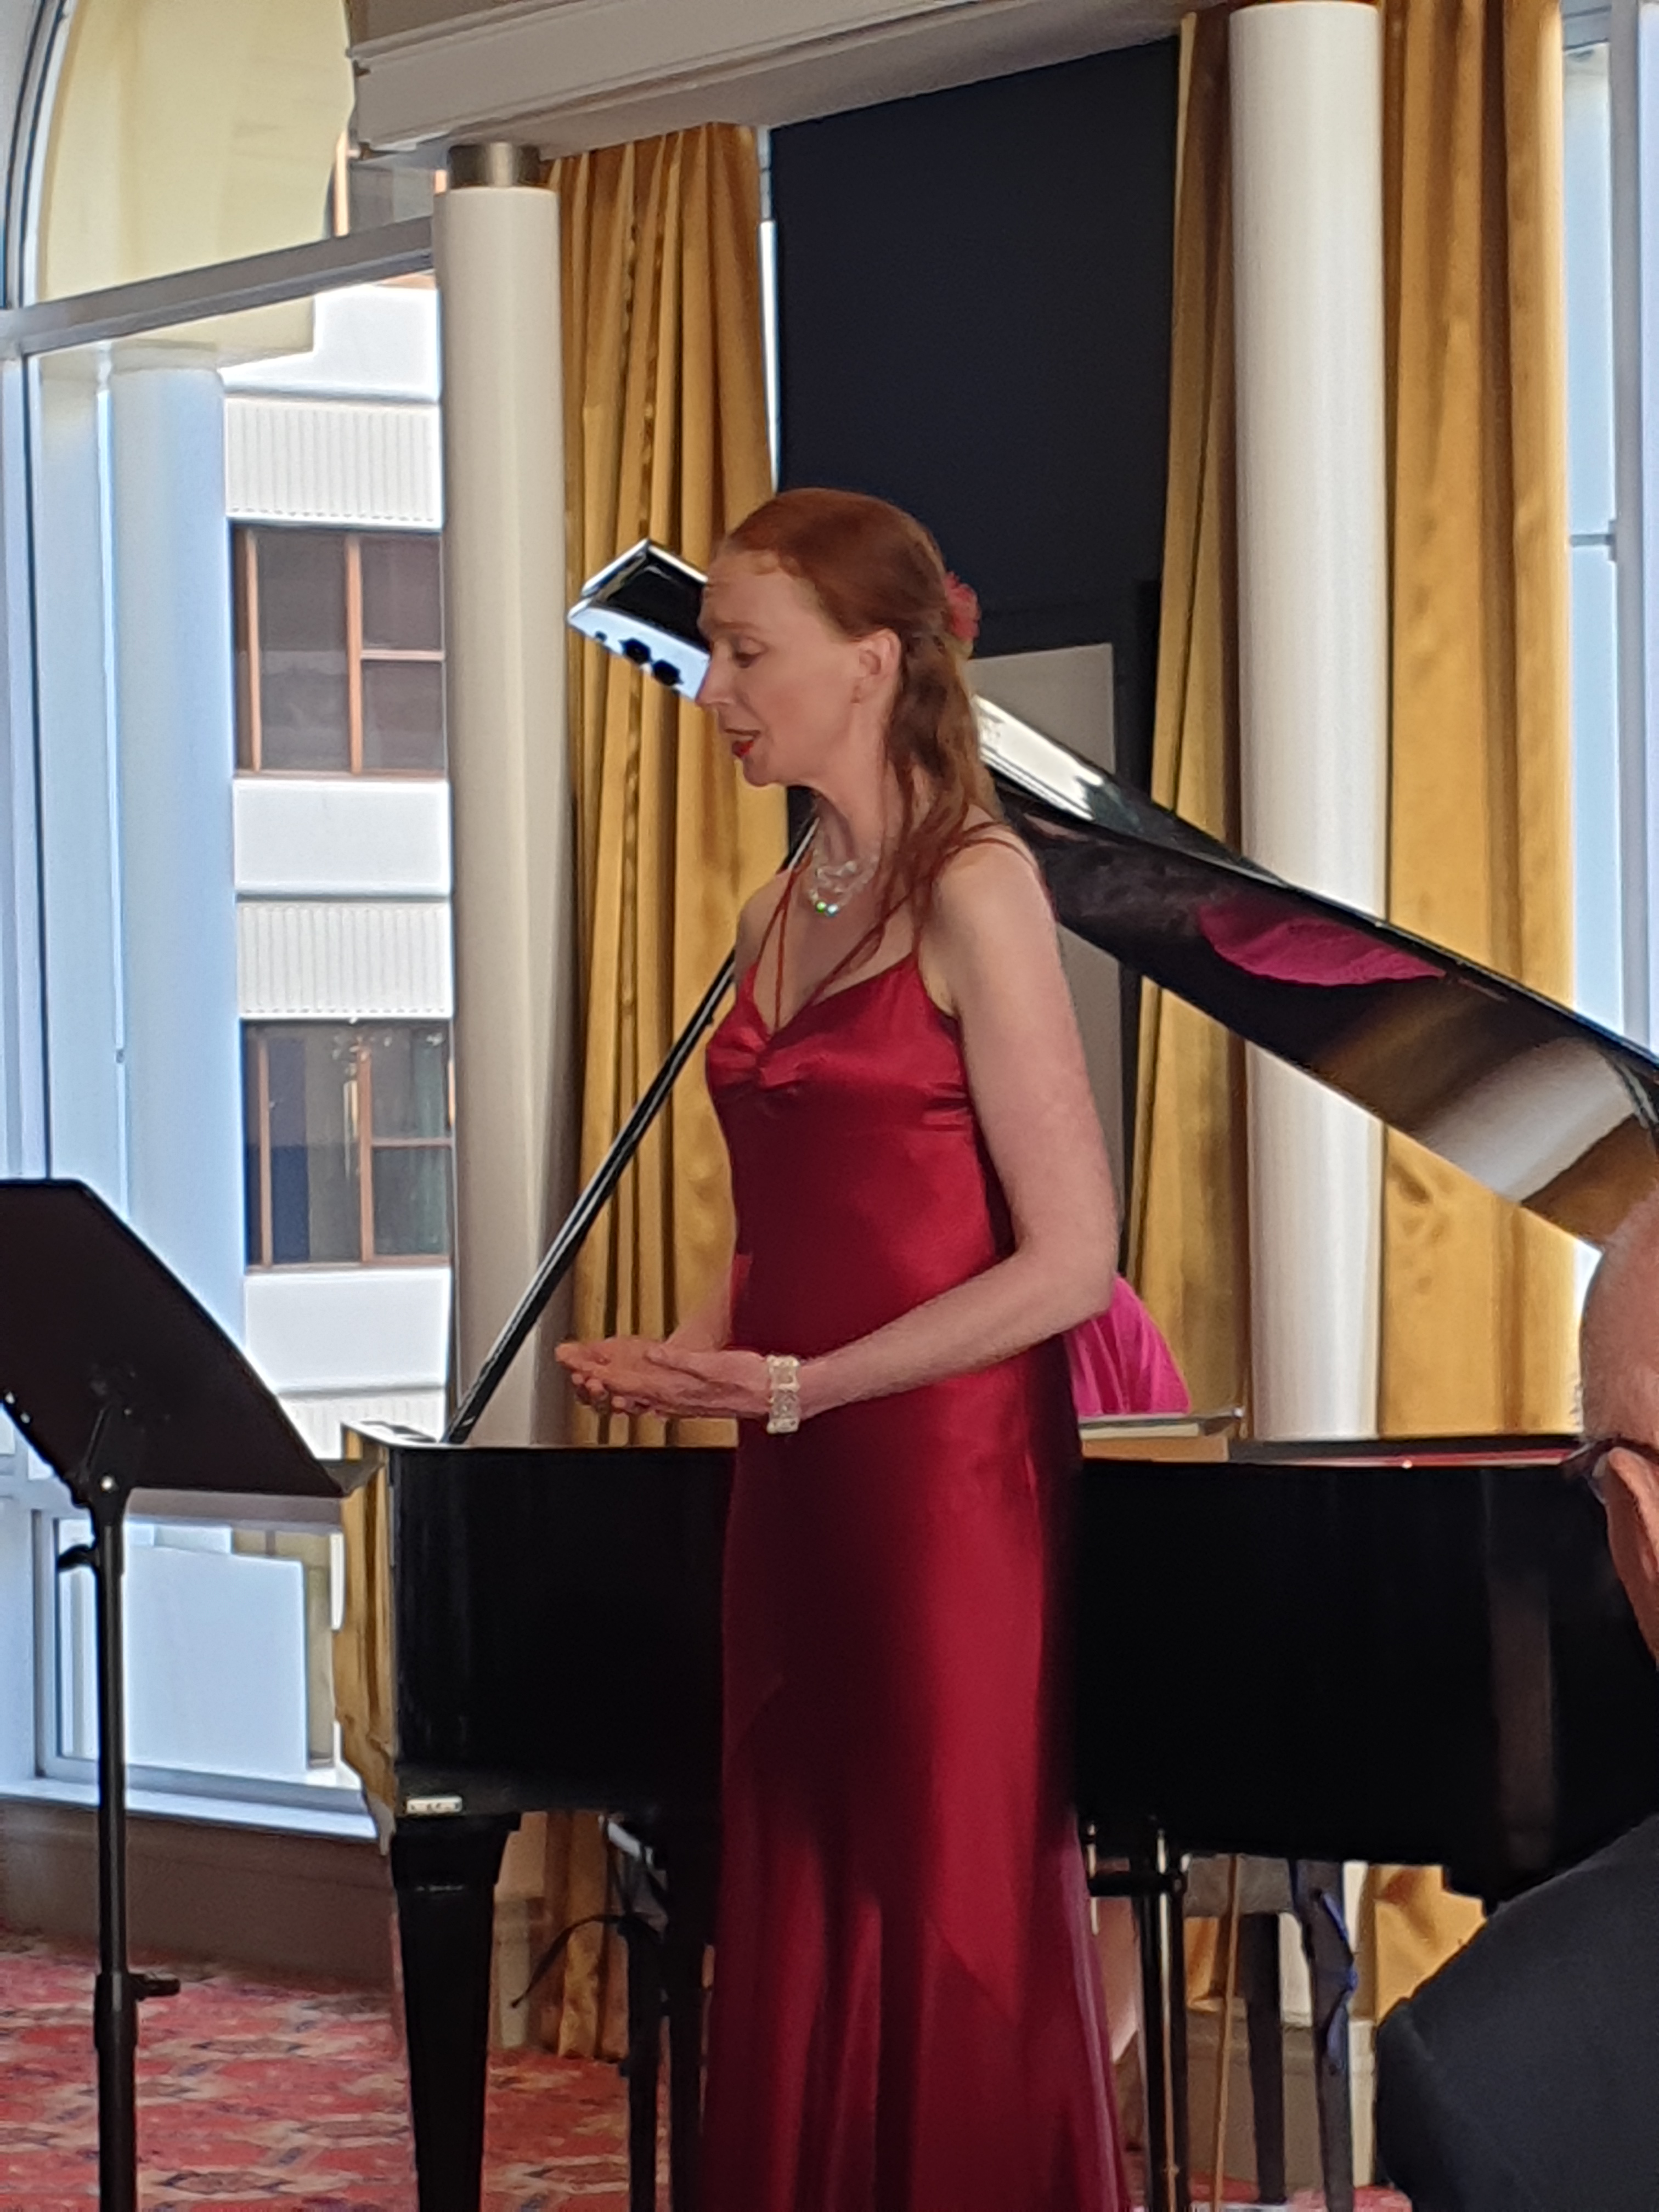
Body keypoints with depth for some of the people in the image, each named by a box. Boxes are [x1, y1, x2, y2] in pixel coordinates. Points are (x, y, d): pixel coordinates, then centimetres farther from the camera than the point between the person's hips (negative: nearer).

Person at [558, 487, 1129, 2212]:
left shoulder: (970, 891, -9)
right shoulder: (778, 920, 14)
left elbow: (1069, 1261, -14)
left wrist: (797, 1387, -16)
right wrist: (689, 1356, 1)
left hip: (949, 1484, -7)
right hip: (799, 1495, 7)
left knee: (957, 1937, -2)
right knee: (796, 1948, 8)